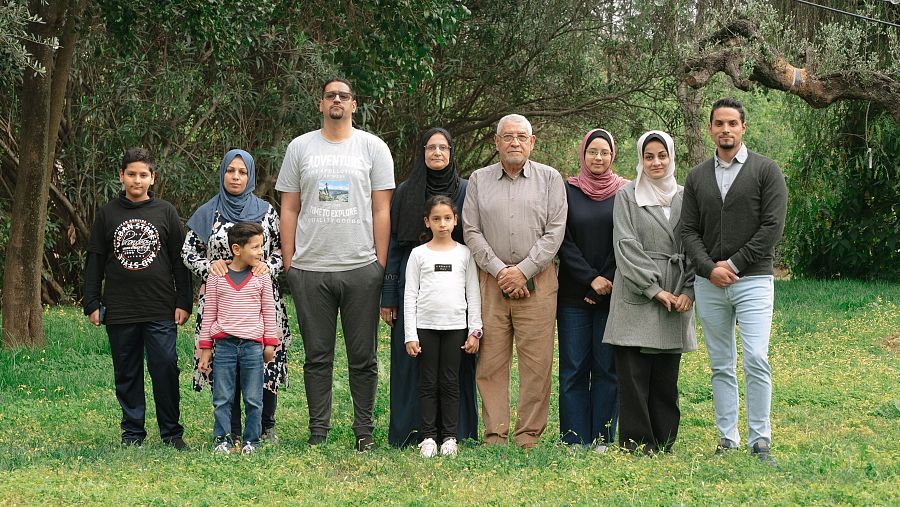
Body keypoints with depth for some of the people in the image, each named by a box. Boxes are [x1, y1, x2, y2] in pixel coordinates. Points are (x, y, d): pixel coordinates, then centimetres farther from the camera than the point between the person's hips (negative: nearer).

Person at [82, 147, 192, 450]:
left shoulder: (166, 212, 6)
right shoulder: (107, 214, 8)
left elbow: (180, 261, 7)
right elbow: (94, 262, 10)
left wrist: (183, 302, 1)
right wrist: (92, 304, 5)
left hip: (161, 310, -1)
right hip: (119, 311, 1)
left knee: (166, 369, -5)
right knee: (127, 373, 6)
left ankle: (172, 433, 5)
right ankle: (132, 433, 14)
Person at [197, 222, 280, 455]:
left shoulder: (262, 276, 4)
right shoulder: (217, 276, 2)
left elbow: (268, 311, 10)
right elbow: (209, 313, 7)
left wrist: (270, 343, 7)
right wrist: (205, 348, 6)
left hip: (253, 345, 0)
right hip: (224, 344, 0)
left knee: (253, 399, 4)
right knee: (222, 398, 3)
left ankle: (251, 441, 13)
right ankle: (223, 440, 11)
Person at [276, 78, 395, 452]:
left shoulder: (373, 147, 6)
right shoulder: (300, 148, 9)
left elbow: (382, 210, 3)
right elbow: (289, 209, 9)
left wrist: (380, 265, -3)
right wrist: (289, 264, 3)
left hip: (361, 268, -1)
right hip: (310, 270, 1)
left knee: (363, 357, 4)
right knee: (317, 356, 5)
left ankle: (364, 431, 11)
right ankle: (318, 432, 11)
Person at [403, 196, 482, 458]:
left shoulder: (464, 253, 7)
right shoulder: (419, 254, 4)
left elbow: (473, 294, 9)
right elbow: (410, 295, 3)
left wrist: (475, 331, 3)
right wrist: (410, 335, -3)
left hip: (455, 326, 1)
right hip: (425, 326, -1)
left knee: (450, 382, 3)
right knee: (428, 383, 2)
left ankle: (449, 436, 7)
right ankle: (428, 436, 6)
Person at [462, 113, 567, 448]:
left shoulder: (549, 179, 7)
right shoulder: (479, 180, 12)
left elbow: (554, 232, 0)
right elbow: (471, 232, 6)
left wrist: (523, 271, -9)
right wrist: (499, 270, -6)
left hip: (537, 280, -1)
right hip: (492, 280, 1)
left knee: (536, 362, -4)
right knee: (491, 362, -1)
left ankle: (529, 436, 2)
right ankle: (494, 437, 4)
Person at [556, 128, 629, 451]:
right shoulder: (567, 191, 6)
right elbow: (563, 242, 1)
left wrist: (608, 284, -6)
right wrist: (591, 279, -8)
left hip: (613, 295, 0)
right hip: (574, 295, 0)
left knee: (607, 367, 1)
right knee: (573, 367, 1)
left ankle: (603, 437, 6)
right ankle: (575, 439, 5)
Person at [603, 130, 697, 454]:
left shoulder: (685, 197, 12)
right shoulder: (627, 196, 3)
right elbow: (626, 245, -5)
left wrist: (688, 291, -4)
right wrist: (653, 289, -11)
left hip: (675, 299, 3)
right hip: (636, 298, -3)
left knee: (666, 376, 5)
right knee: (633, 374, -5)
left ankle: (663, 444, 11)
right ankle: (636, 443, 0)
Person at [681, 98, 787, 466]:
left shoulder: (766, 171, 0)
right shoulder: (697, 177, 11)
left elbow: (773, 226, -7)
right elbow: (689, 231, 7)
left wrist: (735, 264, -11)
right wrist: (709, 268, -9)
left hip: (753, 280, -4)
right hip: (709, 283, 4)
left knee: (756, 361, -12)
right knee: (721, 365, 7)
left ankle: (760, 442, -6)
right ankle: (727, 439, 13)